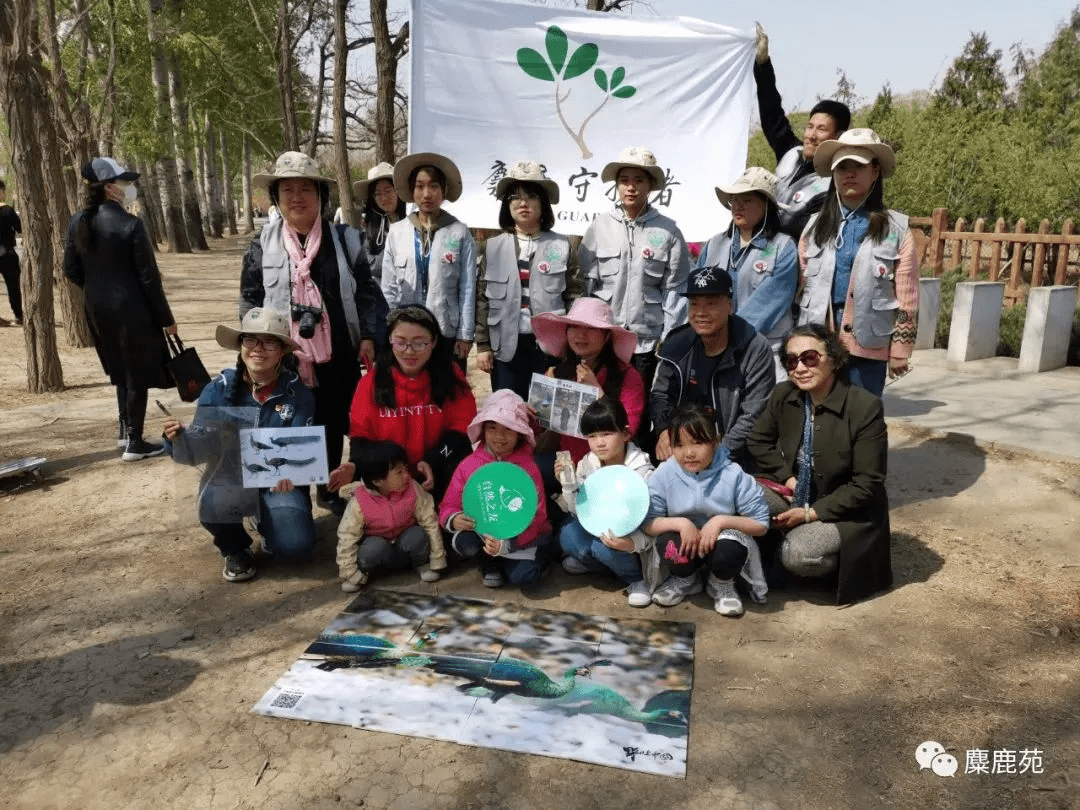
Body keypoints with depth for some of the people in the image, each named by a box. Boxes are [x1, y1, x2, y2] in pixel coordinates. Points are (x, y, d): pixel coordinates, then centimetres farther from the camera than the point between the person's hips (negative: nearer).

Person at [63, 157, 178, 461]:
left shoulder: (77, 222, 1)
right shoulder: (130, 225, -18)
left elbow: (71, 270, 7)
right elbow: (148, 277, -16)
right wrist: (166, 318, -8)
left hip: (97, 309, 7)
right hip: (130, 308, -7)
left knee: (121, 370, 23)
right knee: (138, 374, 5)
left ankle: (126, 432, 32)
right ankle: (134, 443, 11)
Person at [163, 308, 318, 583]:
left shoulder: (298, 394, -9)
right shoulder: (218, 389, -8)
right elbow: (199, 449, -9)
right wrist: (179, 439, -32)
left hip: (277, 482, 0)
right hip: (229, 477, 0)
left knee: (297, 543, -23)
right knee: (213, 506, -33)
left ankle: (267, 523, 18)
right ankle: (235, 550, 5)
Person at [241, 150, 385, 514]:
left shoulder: (344, 239, 1)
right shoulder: (263, 245, 1)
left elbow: (366, 291, 2)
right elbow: (249, 301, 5)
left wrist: (369, 337, -7)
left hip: (338, 359, 1)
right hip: (285, 361, 0)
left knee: (333, 427, 15)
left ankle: (328, 490, 35)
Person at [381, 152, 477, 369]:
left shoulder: (459, 233, 1)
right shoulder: (396, 232, 5)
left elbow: (467, 289, 0)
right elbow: (388, 288, 8)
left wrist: (465, 335, -4)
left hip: (447, 334, -1)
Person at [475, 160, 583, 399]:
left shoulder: (561, 246, 3)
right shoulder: (493, 247, 7)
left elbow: (575, 297, 2)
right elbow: (482, 299, 7)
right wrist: (483, 345, 1)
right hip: (506, 346, 1)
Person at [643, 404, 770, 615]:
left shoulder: (733, 475, -16)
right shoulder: (664, 475, -13)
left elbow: (761, 524, -12)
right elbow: (648, 523, -11)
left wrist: (722, 520, -26)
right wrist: (680, 523, -28)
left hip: (720, 539, -1)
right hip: (686, 542, 1)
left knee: (729, 550, -36)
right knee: (670, 544, -33)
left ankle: (722, 586, 5)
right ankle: (685, 581, 6)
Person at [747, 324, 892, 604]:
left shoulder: (865, 407, -20)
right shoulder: (784, 395, -6)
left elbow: (866, 484, -17)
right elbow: (758, 441, 10)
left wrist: (812, 513, -21)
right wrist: (786, 476, -7)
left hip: (845, 512, -4)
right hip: (795, 496, 5)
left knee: (799, 555, -30)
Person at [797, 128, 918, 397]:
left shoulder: (896, 229, 3)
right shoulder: (816, 226, 11)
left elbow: (907, 297, 2)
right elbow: (800, 288, 11)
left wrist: (900, 349, -1)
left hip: (868, 347, -2)